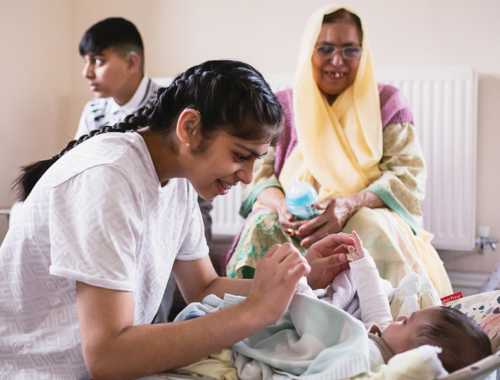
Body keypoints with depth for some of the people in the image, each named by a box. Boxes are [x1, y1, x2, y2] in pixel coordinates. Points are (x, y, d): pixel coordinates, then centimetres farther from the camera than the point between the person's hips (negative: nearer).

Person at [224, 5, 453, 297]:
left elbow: (409, 176, -2)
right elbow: (257, 172, 4)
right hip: (296, 227, 1)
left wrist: (351, 203, -23)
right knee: (262, 224, -30)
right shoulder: (282, 108, 13)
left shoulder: (386, 103, 9)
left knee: (370, 224, -34)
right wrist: (280, 204, -22)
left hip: (367, 217, 0)